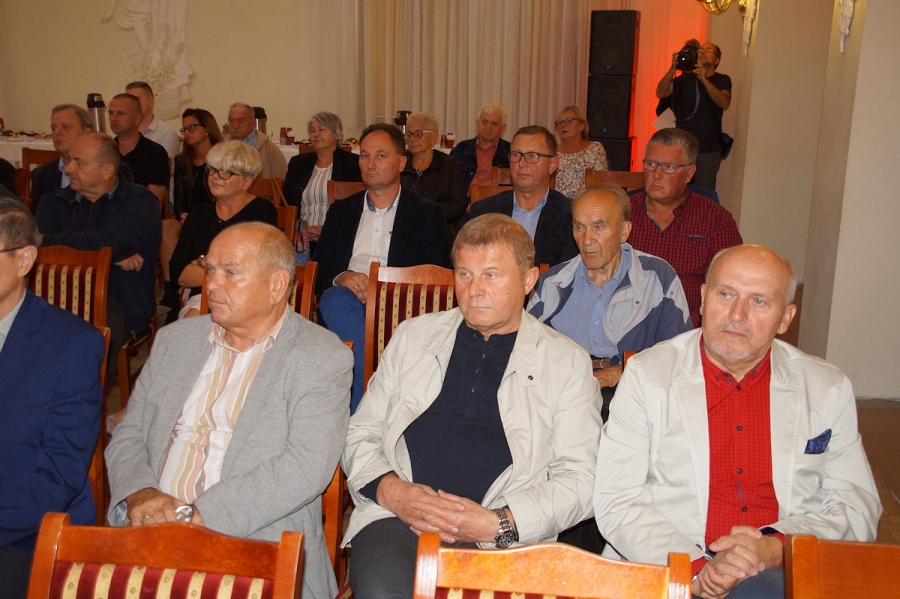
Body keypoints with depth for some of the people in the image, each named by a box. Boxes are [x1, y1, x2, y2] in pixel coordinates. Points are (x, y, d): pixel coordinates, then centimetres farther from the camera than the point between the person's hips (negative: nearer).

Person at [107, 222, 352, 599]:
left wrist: (195, 514, -18)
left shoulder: (322, 359, -3)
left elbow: (306, 468, -15)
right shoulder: (175, 339, 15)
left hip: (255, 546, -4)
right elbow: (128, 437, 15)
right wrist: (140, 494, -7)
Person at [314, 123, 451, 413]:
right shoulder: (341, 211, 24)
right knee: (334, 300, -34)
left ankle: (357, 420, -30)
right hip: (347, 297, 3)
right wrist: (340, 278, -10)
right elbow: (319, 271, 16)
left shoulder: (427, 214, 15)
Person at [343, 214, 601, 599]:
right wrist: (389, 490, -3)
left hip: (503, 538, 0)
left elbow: (579, 478, 5)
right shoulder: (412, 337, 17)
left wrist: (498, 524, -9)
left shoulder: (567, 362, 10)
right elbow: (360, 434, 18)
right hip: (399, 518, 1)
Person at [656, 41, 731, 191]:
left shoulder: (722, 80, 6)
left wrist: (704, 80, -24)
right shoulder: (685, 78, 10)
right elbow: (660, 93, -4)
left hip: (708, 150, -2)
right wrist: (673, 69, -18)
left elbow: (724, 103, -14)